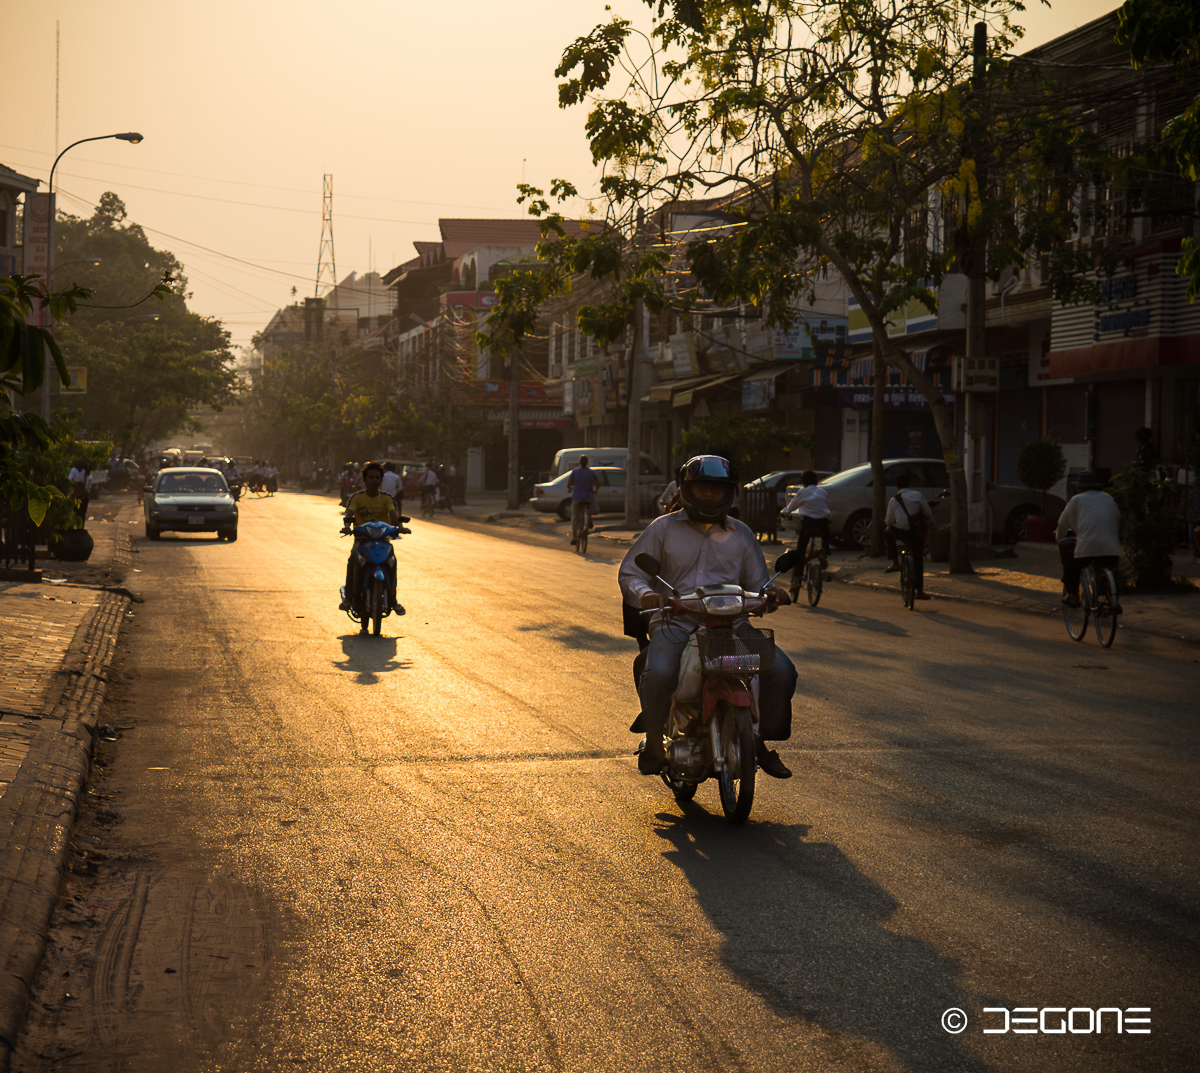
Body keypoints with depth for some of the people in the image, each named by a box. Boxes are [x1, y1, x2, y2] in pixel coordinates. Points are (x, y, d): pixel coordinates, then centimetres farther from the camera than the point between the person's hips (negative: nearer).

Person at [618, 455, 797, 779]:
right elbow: (630, 571, 9)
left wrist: (770, 595, -4)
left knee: (780, 670, -17)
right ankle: (654, 738, -6)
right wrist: (644, 594, -14)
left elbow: (756, 583, 20)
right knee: (659, 673, -33)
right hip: (676, 624, -3)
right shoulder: (664, 528, 12)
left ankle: (758, 740, 4)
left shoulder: (741, 533, 20)